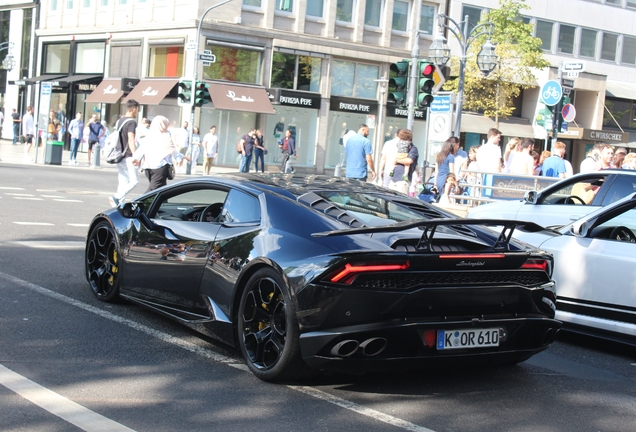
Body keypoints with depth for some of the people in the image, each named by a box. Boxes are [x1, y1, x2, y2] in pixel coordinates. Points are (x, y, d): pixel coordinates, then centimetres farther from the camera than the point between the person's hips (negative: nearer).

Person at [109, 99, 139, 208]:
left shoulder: (119, 121, 15)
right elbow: (131, 140, -20)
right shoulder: (132, 122, -11)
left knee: (122, 181, 11)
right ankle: (116, 198, -17)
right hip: (128, 157, -8)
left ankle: (119, 203, 5)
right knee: (134, 180, -5)